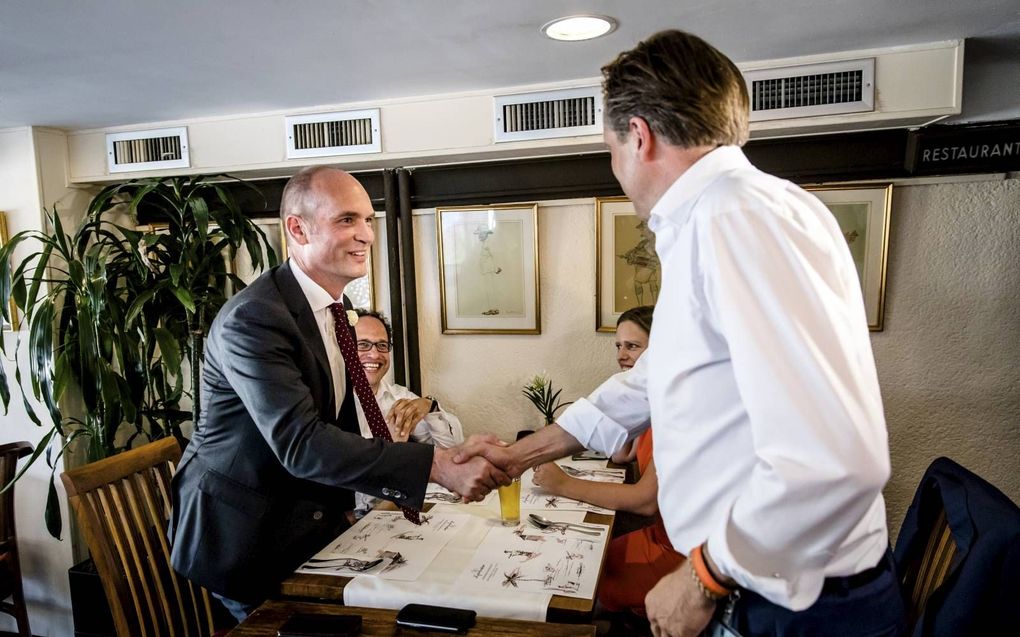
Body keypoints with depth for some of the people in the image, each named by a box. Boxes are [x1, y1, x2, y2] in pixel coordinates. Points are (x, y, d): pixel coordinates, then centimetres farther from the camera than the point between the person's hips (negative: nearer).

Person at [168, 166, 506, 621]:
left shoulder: (331, 304, 2)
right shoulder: (252, 319, -25)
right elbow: (300, 443, -34)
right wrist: (436, 464, -38)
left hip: (313, 519, 8)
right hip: (245, 535, -7)